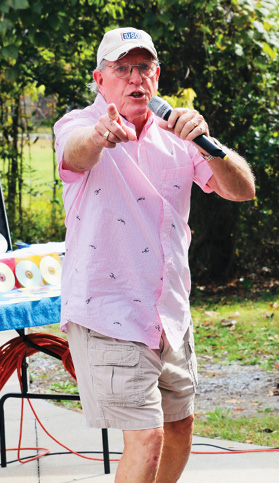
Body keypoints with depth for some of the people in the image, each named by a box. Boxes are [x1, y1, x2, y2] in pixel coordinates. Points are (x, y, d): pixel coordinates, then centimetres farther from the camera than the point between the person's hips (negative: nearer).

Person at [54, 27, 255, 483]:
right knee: (146, 437, -15)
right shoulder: (79, 124, -7)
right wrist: (101, 134, -58)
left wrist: (205, 142, -26)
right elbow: (76, 151, -33)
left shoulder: (175, 133, 5)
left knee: (180, 426, 17)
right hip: (106, 312, -6)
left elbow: (243, 189, -6)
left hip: (170, 312, 6)